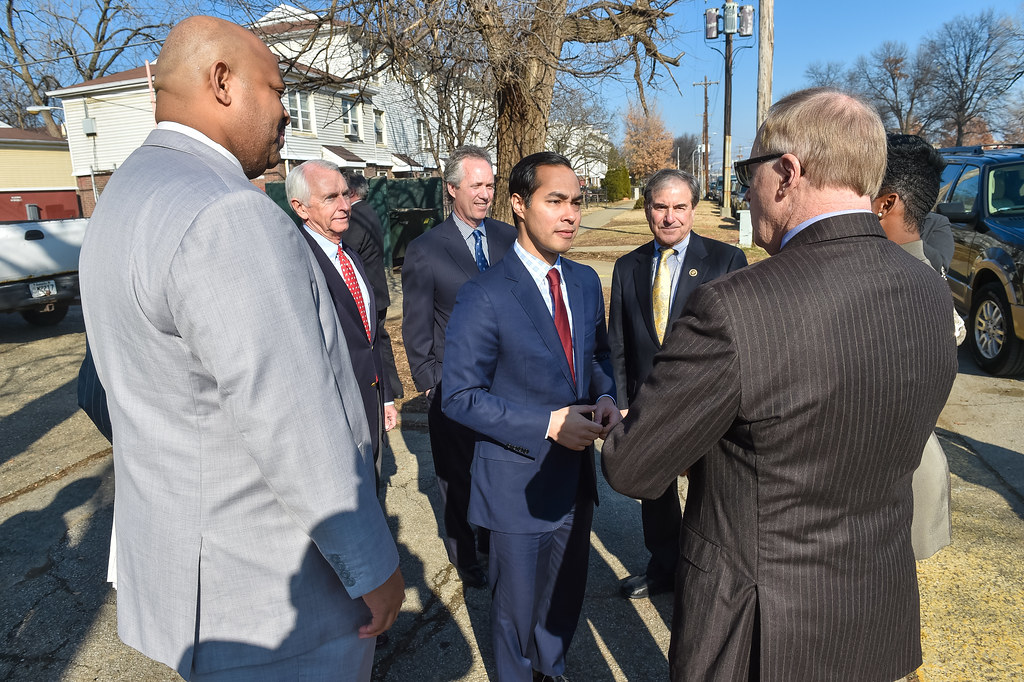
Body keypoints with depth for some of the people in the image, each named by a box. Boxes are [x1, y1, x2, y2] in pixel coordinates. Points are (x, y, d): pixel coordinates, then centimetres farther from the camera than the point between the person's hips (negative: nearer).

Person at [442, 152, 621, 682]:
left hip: (577, 474, 6)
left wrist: (604, 398, -6)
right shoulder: (484, 297, -20)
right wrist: (547, 424, -23)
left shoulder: (586, 282, 1)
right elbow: (460, 397, -18)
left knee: (566, 597, 25)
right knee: (517, 606, 16)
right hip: (519, 483, -6)